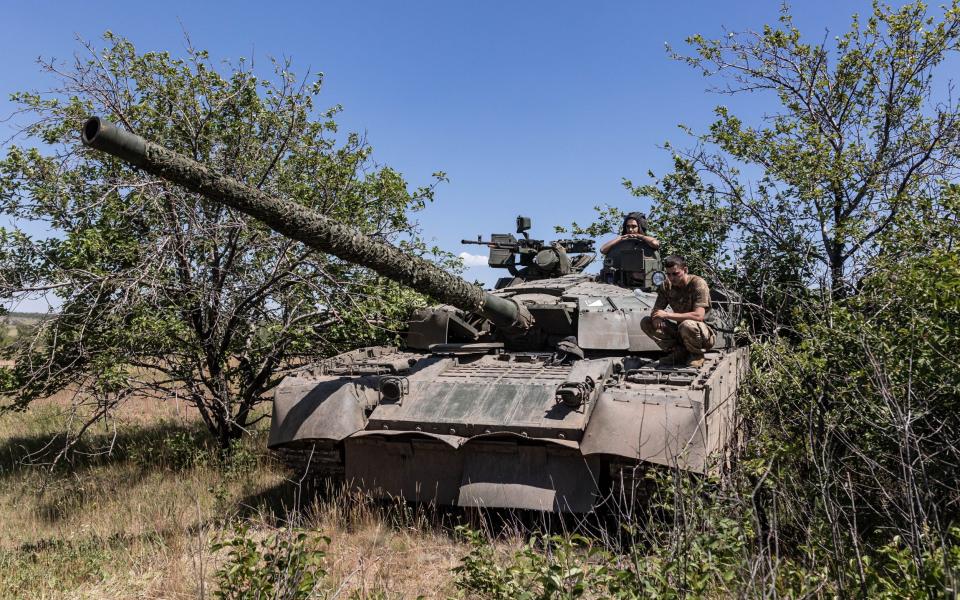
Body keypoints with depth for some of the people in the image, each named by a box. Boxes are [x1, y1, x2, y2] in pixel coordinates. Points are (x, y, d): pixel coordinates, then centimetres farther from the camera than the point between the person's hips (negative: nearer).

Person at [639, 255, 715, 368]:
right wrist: (656, 318, -24)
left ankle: (697, 355, -8)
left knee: (687, 325, -40)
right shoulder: (667, 286, -1)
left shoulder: (698, 284, -19)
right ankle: (679, 352, -2)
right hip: (680, 330, 6)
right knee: (646, 322, -7)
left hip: (706, 334, -6)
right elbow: (656, 310, 2)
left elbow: (699, 316, -30)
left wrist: (667, 314, -28)